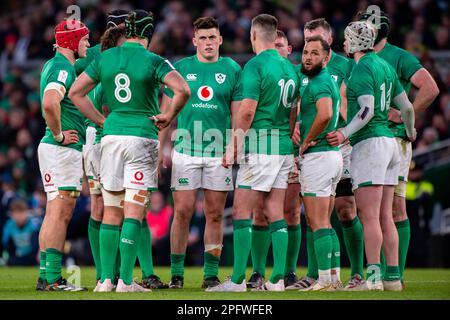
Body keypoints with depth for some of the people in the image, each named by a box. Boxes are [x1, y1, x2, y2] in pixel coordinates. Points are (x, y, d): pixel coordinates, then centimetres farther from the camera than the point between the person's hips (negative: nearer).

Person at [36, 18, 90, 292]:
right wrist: (59, 135, -19)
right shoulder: (62, 68, -14)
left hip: (67, 150, 10)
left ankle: (46, 276, 12)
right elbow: (49, 104, -31)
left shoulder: (54, 65, 17)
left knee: (55, 213, 10)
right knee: (61, 213, -10)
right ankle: (53, 278, -12)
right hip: (62, 149, -10)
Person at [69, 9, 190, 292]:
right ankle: (126, 281, -5)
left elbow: (76, 92, 9)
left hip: (111, 137, 3)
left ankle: (106, 279, 6)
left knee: (112, 212, 9)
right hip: (142, 137, -3)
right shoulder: (154, 62, -7)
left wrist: (101, 120, 13)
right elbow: (183, 90, -20)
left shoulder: (105, 58, 6)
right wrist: (169, 116, -4)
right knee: (134, 212, -2)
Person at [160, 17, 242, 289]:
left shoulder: (232, 70, 6)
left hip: (220, 152, 1)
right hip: (185, 150, -1)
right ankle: (177, 274, 3)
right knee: (182, 212, -3)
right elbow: (166, 111, 8)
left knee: (215, 214, 3)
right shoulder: (180, 68, 5)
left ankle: (211, 274, 9)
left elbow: (238, 114, 8)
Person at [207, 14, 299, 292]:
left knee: (242, 212, -4)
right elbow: (294, 112, 15)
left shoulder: (255, 65, -10)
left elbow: (247, 111, -16)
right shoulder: (290, 67, 13)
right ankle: (278, 279, 3)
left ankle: (238, 280, -7)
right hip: (284, 147, 7)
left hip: (260, 146, -7)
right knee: (276, 214, 6)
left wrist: (233, 147, -11)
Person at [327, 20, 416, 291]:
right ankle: (393, 277, 7)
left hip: (370, 144, -9)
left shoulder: (362, 69, -10)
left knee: (369, 217, -10)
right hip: (390, 142, 9)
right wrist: (410, 131, 36)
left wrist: (344, 134, -25)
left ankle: (373, 277, -13)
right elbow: (406, 106, 19)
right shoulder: (385, 66, 16)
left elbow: (367, 110, -20)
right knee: (385, 218, 8)